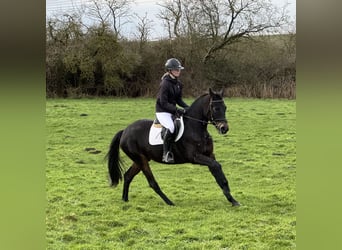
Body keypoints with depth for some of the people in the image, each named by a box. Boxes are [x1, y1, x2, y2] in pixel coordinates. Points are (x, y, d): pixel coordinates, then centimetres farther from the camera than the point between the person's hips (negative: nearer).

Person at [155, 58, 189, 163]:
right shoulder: (165, 84, -16)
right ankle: (166, 154, -26)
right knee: (171, 127, -32)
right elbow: (164, 103, -19)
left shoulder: (178, 83, 8)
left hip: (173, 110, 9)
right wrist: (177, 110, -26)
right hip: (162, 112, -9)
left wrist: (187, 107, -4)